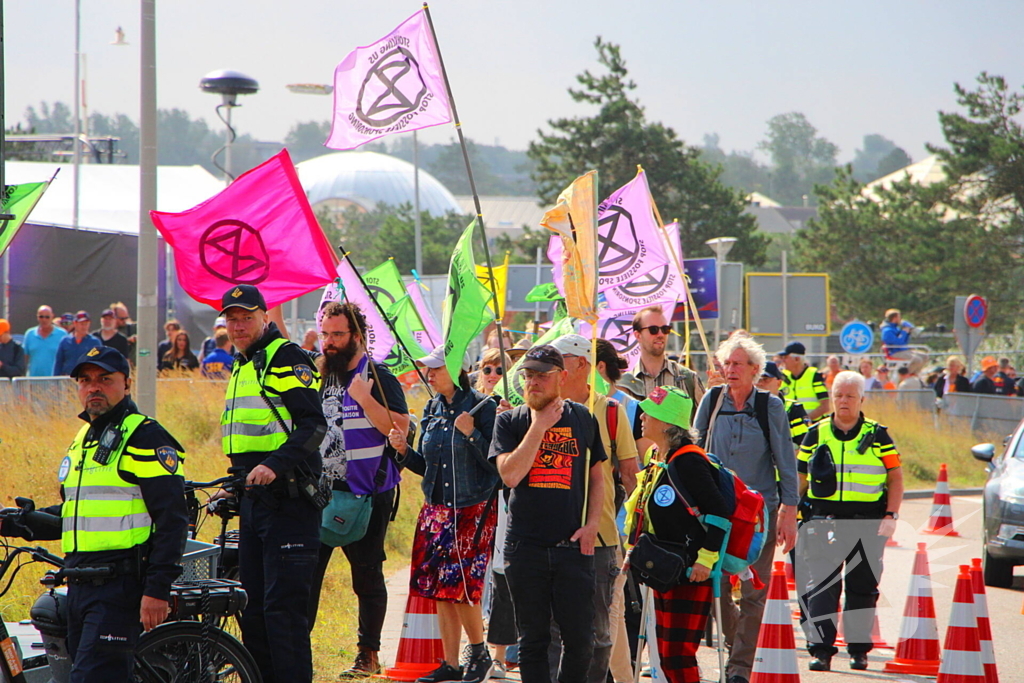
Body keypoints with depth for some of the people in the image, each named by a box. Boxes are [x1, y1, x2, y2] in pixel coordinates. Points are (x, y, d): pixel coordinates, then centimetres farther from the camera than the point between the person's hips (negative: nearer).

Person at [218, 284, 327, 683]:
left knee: (283, 605, -12)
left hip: (287, 500, -10)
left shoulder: (286, 358, -8)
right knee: (252, 606, 11)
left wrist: (274, 465, -31)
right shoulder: (242, 367, 20)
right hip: (253, 498, 10)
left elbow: (313, 426, -20)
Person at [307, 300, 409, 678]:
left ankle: (369, 654, 8)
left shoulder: (379, 377, -5)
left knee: (367, 575, 1)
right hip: (321, 491, 5)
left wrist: (365, 399, -23)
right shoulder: (319, 375, 13)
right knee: (306, 569, 0)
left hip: (366, 494, -5)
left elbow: (400, 428, -13)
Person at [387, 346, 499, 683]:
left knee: (461, 585, -9)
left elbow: (495, 463, -12)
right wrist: (404, 450, 0)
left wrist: (471, 434, -23)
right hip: (436, 509, 7)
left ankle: (479, 653, 13)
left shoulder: (482, 407, -8)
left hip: (473, 510, -6)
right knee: (438, 588, 5)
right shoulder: (431, 410, 11)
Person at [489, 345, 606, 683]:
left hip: (573, 545, 1)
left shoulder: (583, 419, 9)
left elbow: (596, 478, 16)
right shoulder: (510, 421, 4)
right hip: (525, 546, -1)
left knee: (580, 638, -2)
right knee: (533, 638, 4)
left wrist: (591, 524, 2)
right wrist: (539, 426, -12)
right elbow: (510, 474, -12)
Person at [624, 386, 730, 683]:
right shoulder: (659, 462, 15)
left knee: (678, 653, -11)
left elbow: (719, 513, -18)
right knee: (666, 654, 10)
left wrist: (706, 560, -21)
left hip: (691, 574, -10)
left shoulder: (688, 461, -15)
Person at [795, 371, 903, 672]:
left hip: (868, 523, 0)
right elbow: (800, 479, 13)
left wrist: (891, 516, -5)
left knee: (863, 587, 5)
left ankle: (859, 648, 15)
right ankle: (821, 649, -7)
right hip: (824, 520, 0)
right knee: (821, 585, -8)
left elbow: (896, 478, 5)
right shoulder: (815, 435, 9)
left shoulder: (877, 436, 5)